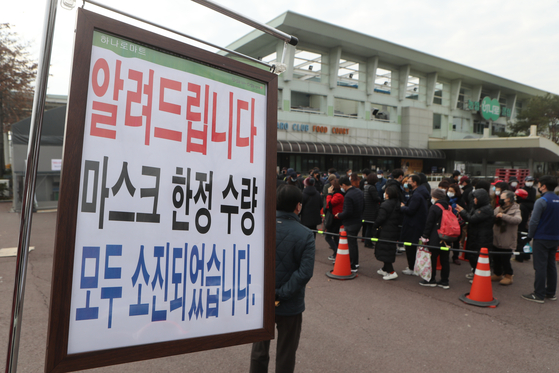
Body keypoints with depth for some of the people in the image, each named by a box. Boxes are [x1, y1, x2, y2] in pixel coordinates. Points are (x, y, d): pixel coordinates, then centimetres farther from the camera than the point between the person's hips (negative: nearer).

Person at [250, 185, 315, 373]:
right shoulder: (305, 235, -17)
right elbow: (305, 272, -22)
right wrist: (281, 295, -17)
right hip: (290, 306, -2)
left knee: (259, 350, 23)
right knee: (285, 356, 18)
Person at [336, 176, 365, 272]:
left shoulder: (348, 196, -26)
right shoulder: (359, 191, 4)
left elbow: (347, 212, -27)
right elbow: (363, 205, 13)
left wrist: (339, 215, -10)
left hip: (350, 224, -9)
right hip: (358, 221, 9)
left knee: (351, 244, 0)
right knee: (354, 242, 22)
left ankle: (353, 267, 8)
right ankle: (356, 262, 34)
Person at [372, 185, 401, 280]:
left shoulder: (385, 205, -18)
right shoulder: (398, 204, 6)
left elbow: (380, 218, -19)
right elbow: (399, 219, 12)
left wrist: (375, 226, -4)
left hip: (385, 231, -8)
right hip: (394, 231, 8)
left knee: (384, 250, -1)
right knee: (390, 250, 17)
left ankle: (392, 272, -5)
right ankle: (385, 269, 29)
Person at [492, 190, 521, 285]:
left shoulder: (515, 210, -10)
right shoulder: (498, 209, 9)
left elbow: (518, 219, -31)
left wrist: (503, 216, -31)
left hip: (507, 242, -6)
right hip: (496, 241, 6)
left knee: (505, 260, 2)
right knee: (496, 259, 15)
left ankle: (508, 276, 19)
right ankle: (497, 274, 32)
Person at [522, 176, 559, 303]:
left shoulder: (541, 201, -16)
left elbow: (534, 221, -17)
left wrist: (530, 236, -5)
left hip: (541, 239, -7)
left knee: (540, 266, -3)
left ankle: (539, 295, 2)